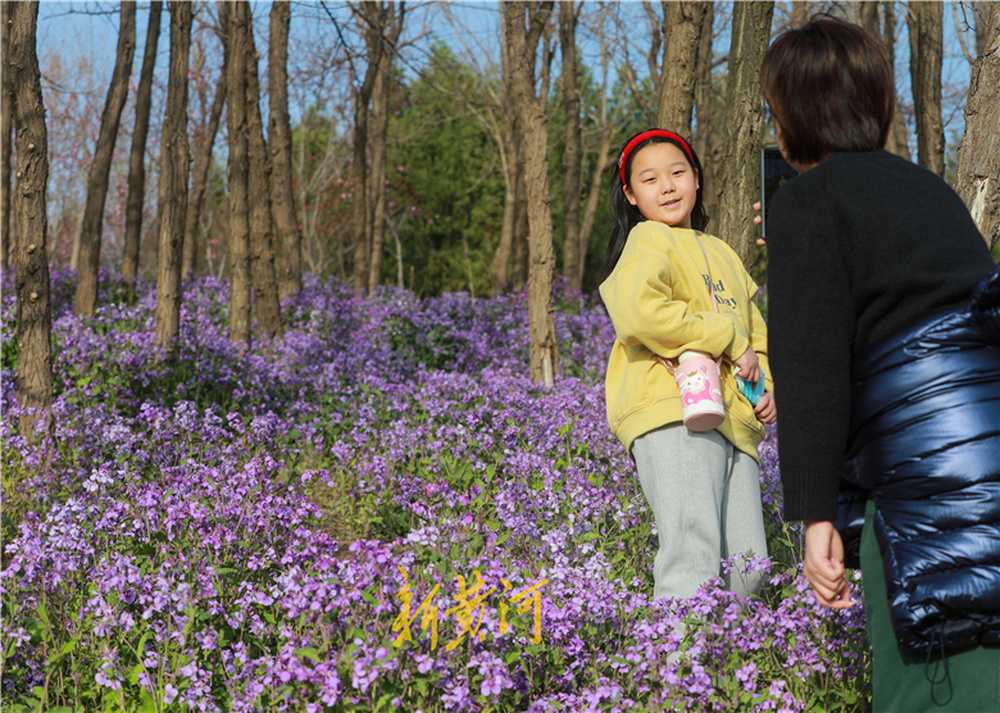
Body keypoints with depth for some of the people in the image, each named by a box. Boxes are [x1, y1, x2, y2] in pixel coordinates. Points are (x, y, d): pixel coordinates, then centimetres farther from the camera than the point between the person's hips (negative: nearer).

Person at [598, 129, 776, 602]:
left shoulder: (720, 253, 27)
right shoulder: (649, 240, 3)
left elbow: (755, 330, 34)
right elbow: (640, 312, -17)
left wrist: (765, 386, 13)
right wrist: (729, 341, -10)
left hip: (733, 421, 8)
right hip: (674, 413, -8)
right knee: (693, 557, -19)